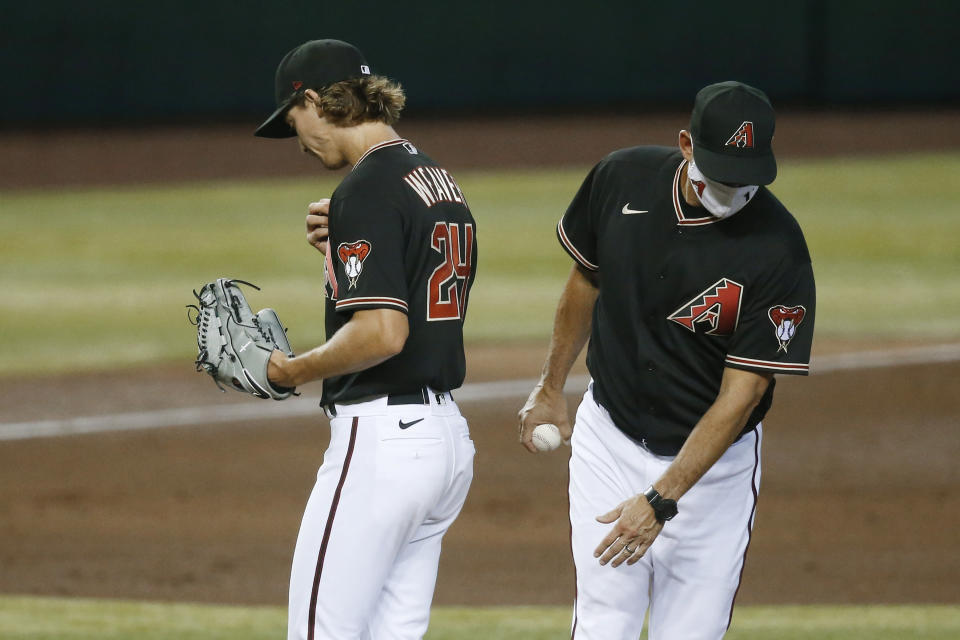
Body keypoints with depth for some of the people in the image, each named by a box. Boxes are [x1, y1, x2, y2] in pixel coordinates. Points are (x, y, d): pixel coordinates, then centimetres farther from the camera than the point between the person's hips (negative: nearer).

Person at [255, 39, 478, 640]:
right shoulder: (444, 183, 16)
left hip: (380, 436, -10)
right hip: (447, 436, 10)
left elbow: (383, 332, -24)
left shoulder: (367, 189, -15)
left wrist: (295, 370, -10)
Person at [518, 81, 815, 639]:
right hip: (611, 441, 2)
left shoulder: (779, 251, -22)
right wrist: (552, 387, 20)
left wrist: (661, 501, -26)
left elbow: (740, 395, -22)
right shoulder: (623, 178, -10)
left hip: (712, 462, -2)